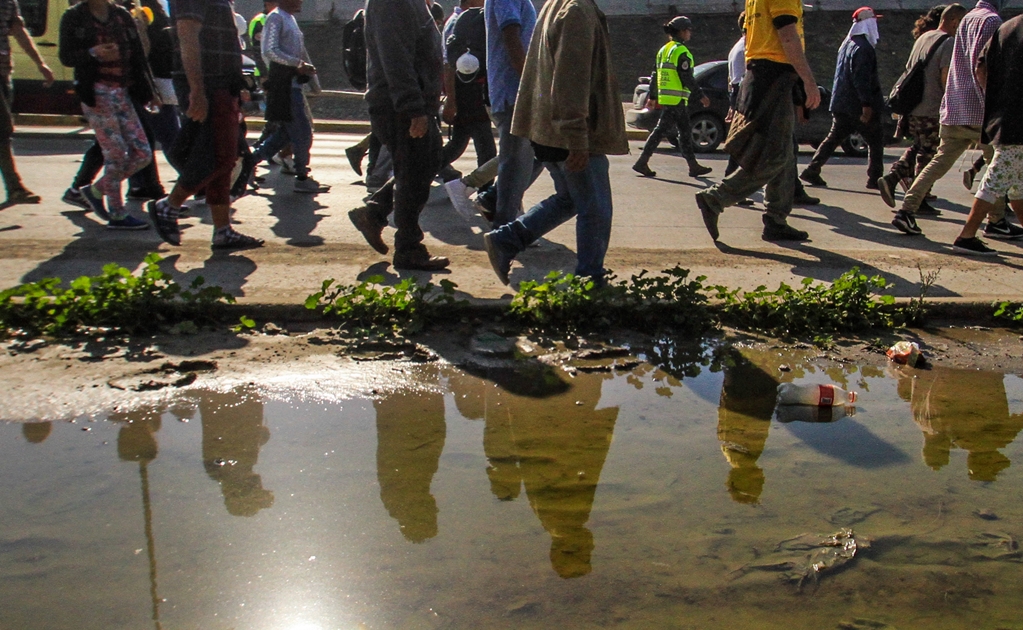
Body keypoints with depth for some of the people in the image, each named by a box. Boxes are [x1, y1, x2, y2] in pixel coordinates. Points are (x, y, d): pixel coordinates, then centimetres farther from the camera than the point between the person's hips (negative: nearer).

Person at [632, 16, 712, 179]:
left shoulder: (664, 50, 17)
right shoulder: (681, 51, -11)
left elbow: (655, 75, 18)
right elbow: (687, 78, -15)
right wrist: (701, 96, -10)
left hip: (664, 98, 10)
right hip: (676, 99, -10)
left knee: (684, 132, 11)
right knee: (661, 130, -6)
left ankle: (693, 165, 13)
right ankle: (642, 162, -4)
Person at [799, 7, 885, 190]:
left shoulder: (847, 44, 15)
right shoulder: (863, 48, -15)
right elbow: (862, 78, -22)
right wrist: (867, 104, -24)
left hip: (841, 104, 9)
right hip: (858, 106, -9)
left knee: (834, 138, 12)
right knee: (875, 140, 3)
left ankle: (812, 171, 5)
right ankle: (874, 178, 7)